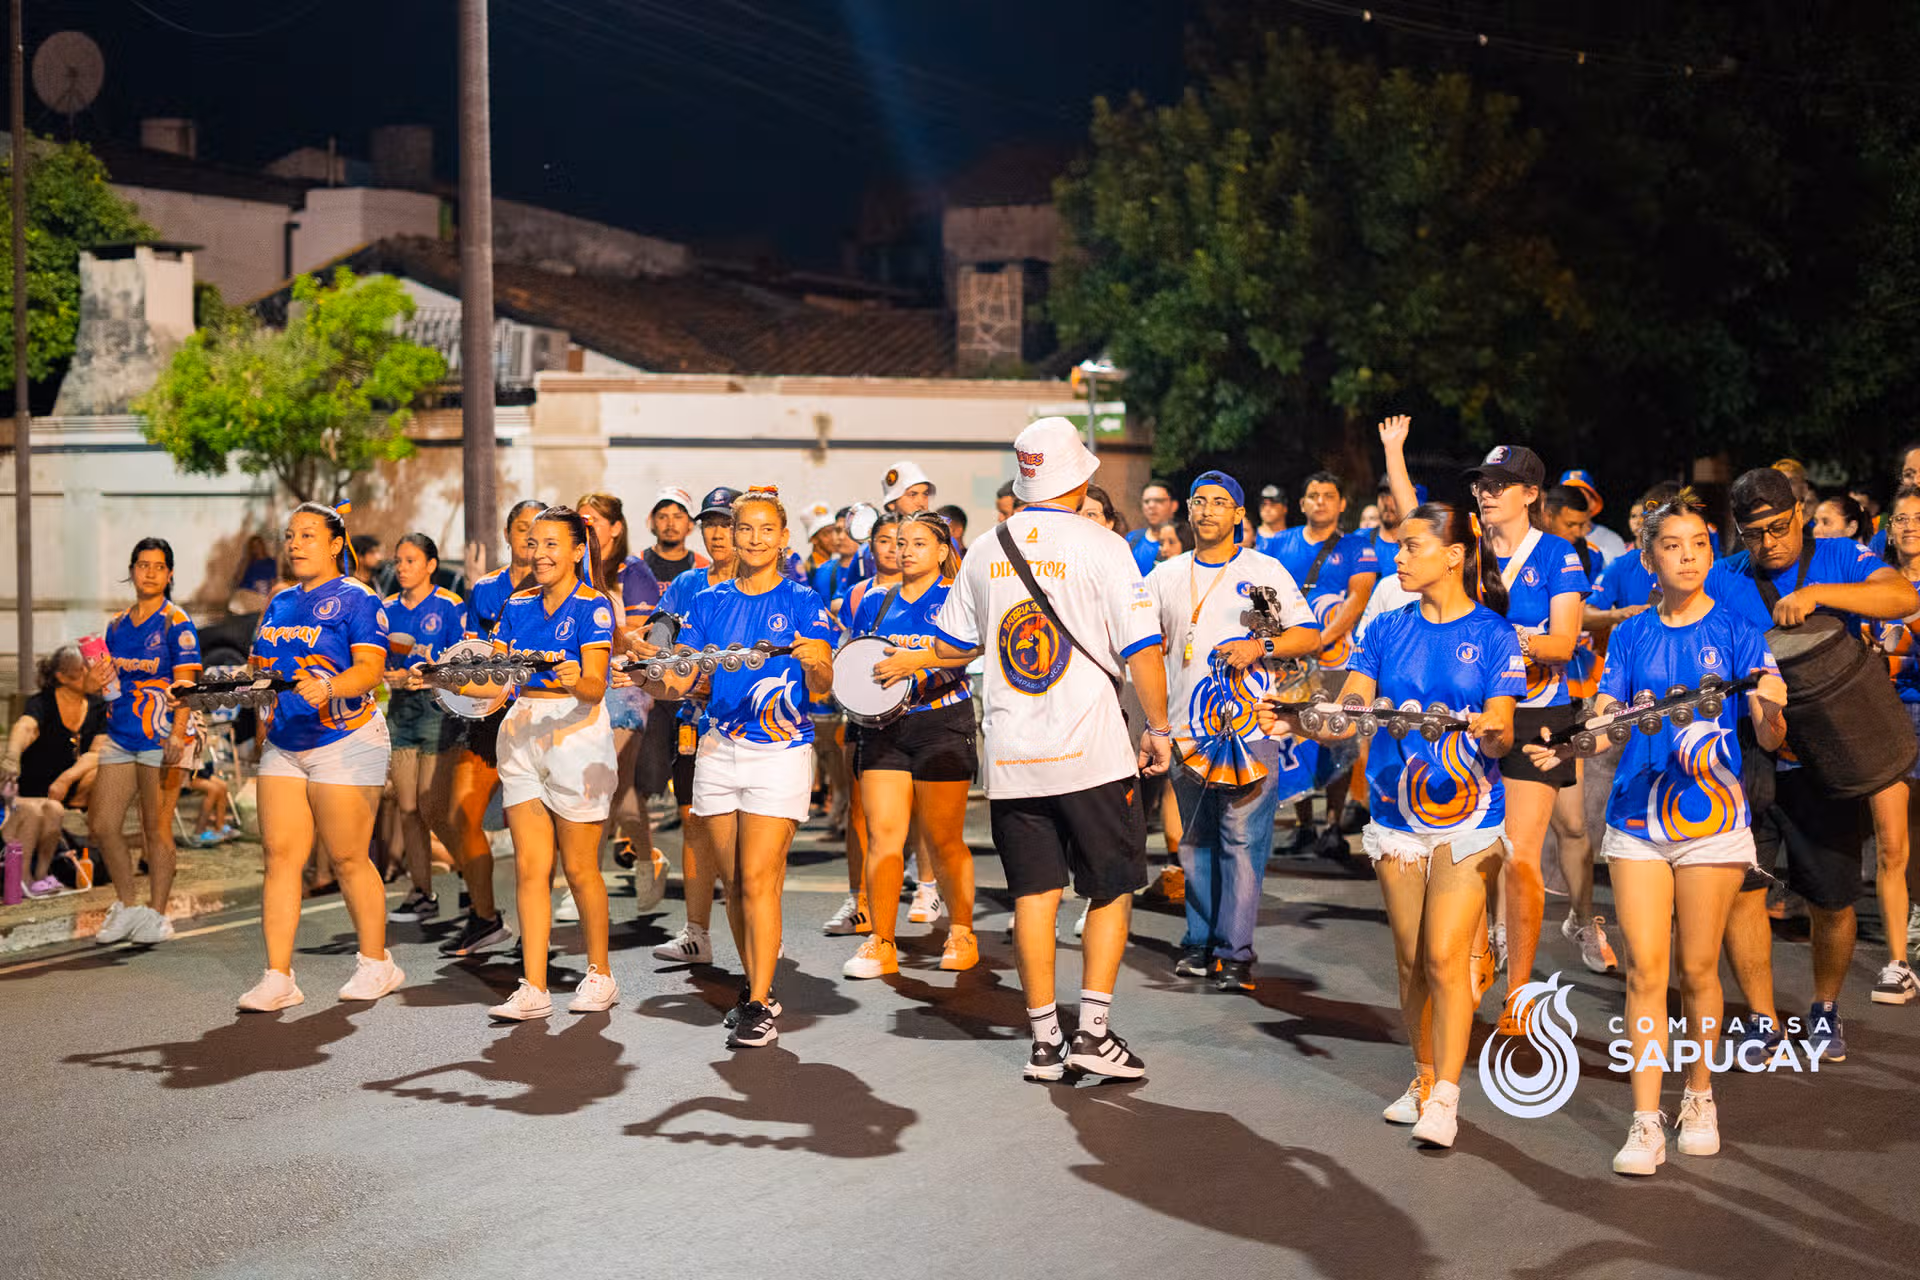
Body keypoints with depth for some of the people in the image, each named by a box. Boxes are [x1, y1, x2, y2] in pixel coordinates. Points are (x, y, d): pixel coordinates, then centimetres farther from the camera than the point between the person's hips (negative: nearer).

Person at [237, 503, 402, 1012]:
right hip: (283, 743, 7)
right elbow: (262, 666, 24)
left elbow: (370, 669, -17)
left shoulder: (357, 599, -5)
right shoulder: (280, 604, 17)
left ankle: (376, 963, 15)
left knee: (348, 859, -1)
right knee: (280, 855, -2)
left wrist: (327, 687, -34)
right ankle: (278, 977, -2)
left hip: (345, 741, -7)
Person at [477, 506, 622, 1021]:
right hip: (521, 734, 5)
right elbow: (495, 681, 9)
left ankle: (600, 974, 18)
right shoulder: (518, 605, 12)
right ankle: (533, 988, 2)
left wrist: (575, 681, -38)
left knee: (580, 867, 2)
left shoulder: (592, 606, -6)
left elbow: (595, 687, -17)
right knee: (529, 866, 1)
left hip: (577, 733, -5)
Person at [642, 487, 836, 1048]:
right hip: (717, 749, 4)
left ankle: (759, 1007, -8)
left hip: (780, 750, -4)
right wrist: (657, 678, -17)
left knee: (758, 878, -11)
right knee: (731, 881, 8)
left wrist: (815, 662, -30)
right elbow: (679, 680, 5)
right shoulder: (711, 602, 10)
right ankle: (756, 987, 23)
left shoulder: (801, 601, -1)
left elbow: (823, 687, -8)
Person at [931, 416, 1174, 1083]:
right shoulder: (1101, 547, -7)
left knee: (1034, 891, 8)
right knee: (1111, 888, 8)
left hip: (1010, 754, 4)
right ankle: (1093, 1031, 3)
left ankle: (1045, 1040, 10)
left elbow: (950, 645, 15)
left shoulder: (985, 552, 6)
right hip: (1091, 752, -4)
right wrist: (1158, 729, 2)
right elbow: (1142, 650, -9)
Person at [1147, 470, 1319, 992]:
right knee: (1194, 841, 9)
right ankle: (1200, 943, 19)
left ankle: (1235, 953, -3)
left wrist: (1261, 646, -13)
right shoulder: (1167, 576, 13)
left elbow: (1312, 636, 3)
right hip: (1187, 728, 4)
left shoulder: (1265, 571, 4)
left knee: (1242, 840, -6)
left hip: (1250, 728, -4)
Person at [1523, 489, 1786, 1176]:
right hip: (1638, 817, 2)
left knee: (1697, 968, 5)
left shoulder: (1736, 630, 0)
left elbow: (1770, 736, -5)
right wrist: (1565, 748, -16)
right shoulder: (1630, 636, 8)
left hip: (1711, 816, -2)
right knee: (1645, 969, -2)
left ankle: (1699, 1097, 25)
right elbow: (1604, 720, 4)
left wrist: (1769, 711, -27)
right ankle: (1645, 1123, -1)